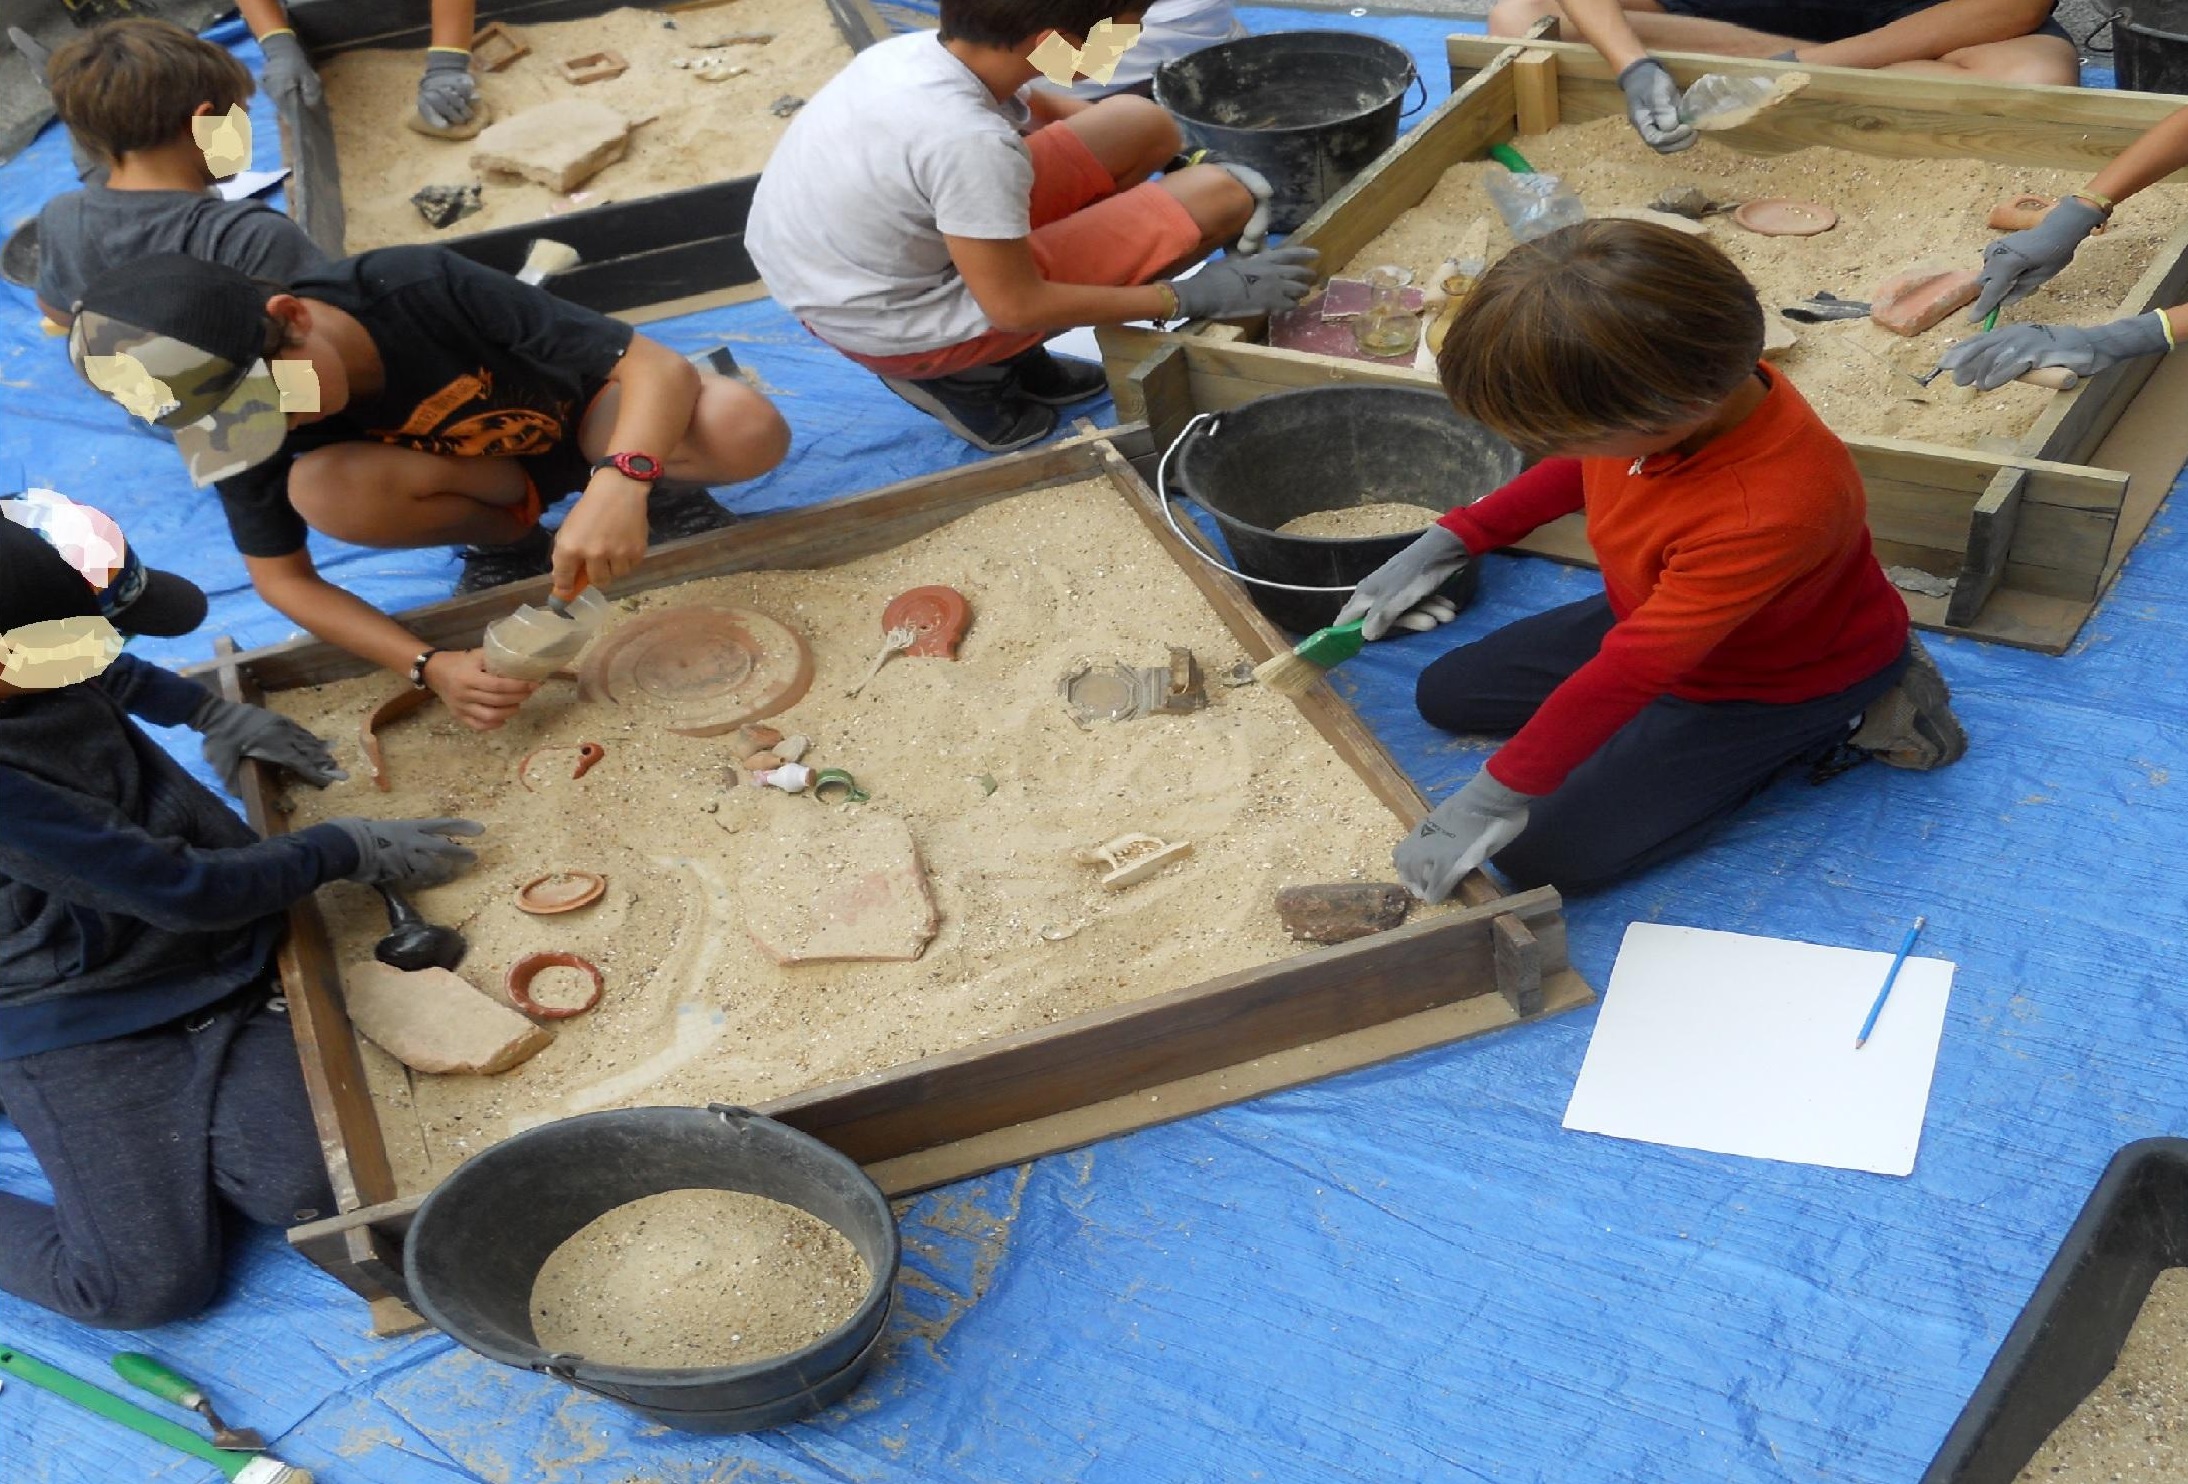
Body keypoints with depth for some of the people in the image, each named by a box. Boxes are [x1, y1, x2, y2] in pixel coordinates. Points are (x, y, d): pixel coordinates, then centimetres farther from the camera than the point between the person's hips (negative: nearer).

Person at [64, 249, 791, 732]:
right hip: (485, 476, 3)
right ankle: (507, 537, -2)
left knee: (749, 431, -36)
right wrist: (430, 666, -30)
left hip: (589, 416, -3)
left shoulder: (422, 286, -35)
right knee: (323, 489, -33)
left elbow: (657, 365, -36)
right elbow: (282, 577, -14)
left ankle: (660, 490, 0)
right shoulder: (240, 425, -25)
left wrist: (620, 482, -57)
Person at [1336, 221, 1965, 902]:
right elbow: (1579, 471, 2)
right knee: (1446, 694, 12)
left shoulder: (1769, 515, -44)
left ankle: (1834, 722, 0)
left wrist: (1491, 801, -32)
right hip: (1654, 616, 8)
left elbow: (1628, 671, -38)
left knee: (1543, 854, -13)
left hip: (1776, 684, -8)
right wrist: (1446, 543, 0)